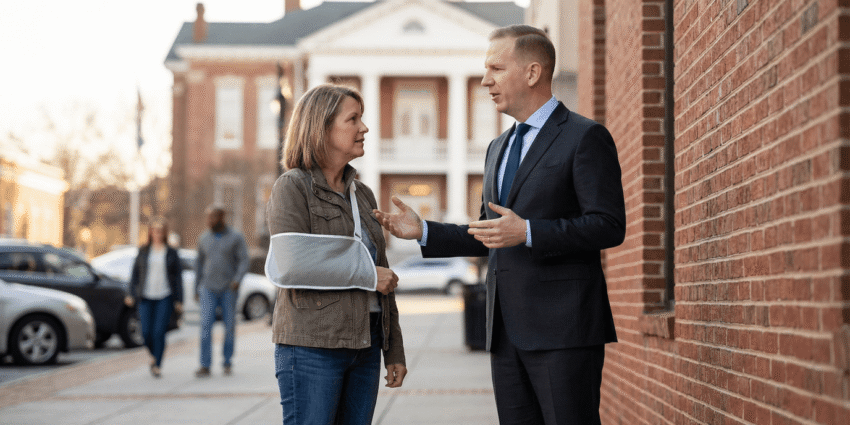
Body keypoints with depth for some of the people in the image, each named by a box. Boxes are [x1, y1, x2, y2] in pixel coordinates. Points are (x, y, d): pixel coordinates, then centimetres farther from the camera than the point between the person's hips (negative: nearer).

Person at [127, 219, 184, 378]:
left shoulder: (171, 253, 5)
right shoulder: (143, 252, 9)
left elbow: (177, 277, 5)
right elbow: (135, 274, 11)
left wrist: (179, 300, 0)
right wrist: (132, 295, 1)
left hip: (165, 297, -2)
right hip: (146, 297, 2)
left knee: (159, 332, -11)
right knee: (146, 332, -4)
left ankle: (157, 365, -2)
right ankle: (155, 356, 24)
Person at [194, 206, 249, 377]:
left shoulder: (236, 238, -3)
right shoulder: (204, 239, 7)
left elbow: (244, 261, -9)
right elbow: (199, 263, 15)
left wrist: (238, 280, -27)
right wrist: (196, 289, 14)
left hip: (228, 289, -2)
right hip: (208, 289, 2)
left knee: (229, 326, 3)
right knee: (206, 325, -11)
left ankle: (227, 362, 21)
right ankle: (205, 366, -13)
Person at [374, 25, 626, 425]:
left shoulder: (585, 137, -5)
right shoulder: (498, 148, 20)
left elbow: (609, 226, -13)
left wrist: (527, 232, -21)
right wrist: (423, 231, 11)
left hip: (562, 329, -8)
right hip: (507, 331, 8)